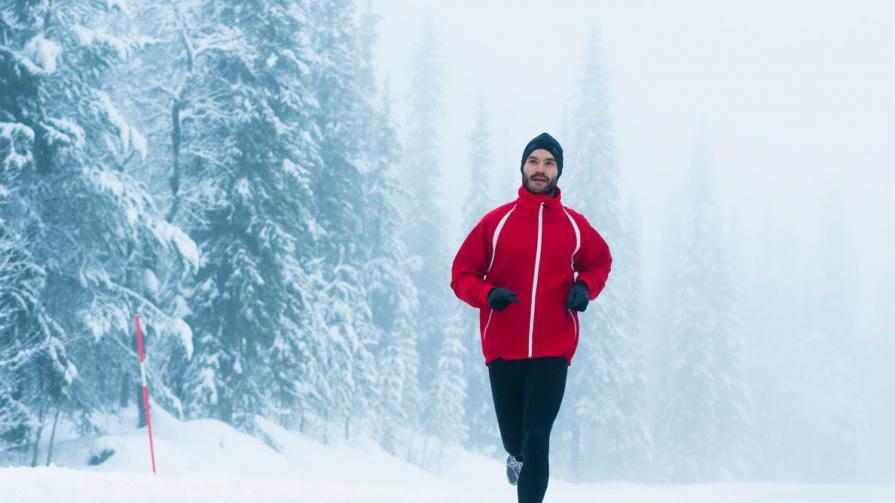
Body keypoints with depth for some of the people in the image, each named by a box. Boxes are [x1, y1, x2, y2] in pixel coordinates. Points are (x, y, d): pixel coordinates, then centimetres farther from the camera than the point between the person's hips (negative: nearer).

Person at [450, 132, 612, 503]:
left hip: (553, 350, 0)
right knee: (513, 436, 14)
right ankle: (516, 456, 50)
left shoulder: (575, 226, 2)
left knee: (537, 439, -9)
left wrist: (585, 287, -1)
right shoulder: (496, 221, -2)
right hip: (503, 348, 1)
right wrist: (487, 294, -18)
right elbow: (462, 273, 2)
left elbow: (600, 262, 20)